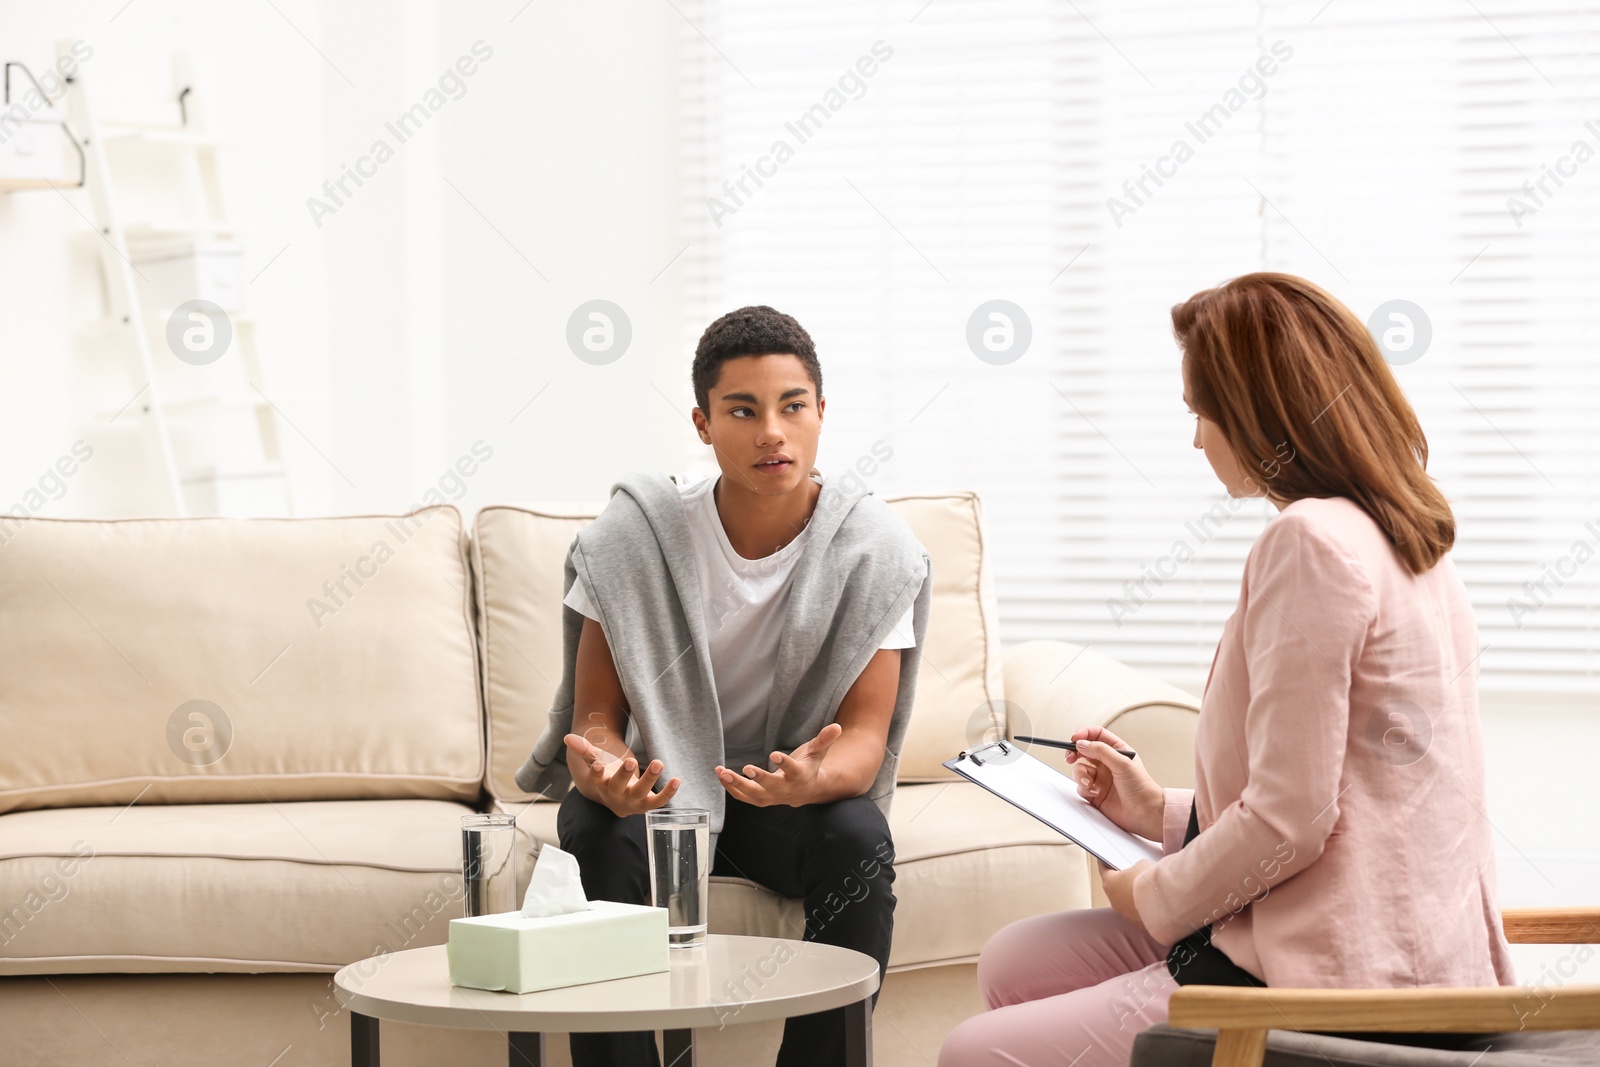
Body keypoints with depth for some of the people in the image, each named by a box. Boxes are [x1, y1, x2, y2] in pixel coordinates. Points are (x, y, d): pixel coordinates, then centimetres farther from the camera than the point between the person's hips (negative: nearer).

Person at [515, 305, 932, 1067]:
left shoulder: (875, 547, -13)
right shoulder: (636, 536, -13)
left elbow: (865, 736, -16)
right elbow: (595, 715, -10)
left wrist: (814, 778, -42)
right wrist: (605, 774, -36)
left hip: (801, 800, 0)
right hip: (661, 793, 0)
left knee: (859, 840, -32)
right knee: (592, 829, -32)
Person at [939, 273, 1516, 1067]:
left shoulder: (1310, 541, -17)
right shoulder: (1406, 540, 14)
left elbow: (1288, 822, -20)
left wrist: (1156, 898, -4)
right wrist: (1162, 812, 18)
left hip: (1331, 987, -10)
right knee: (1013, 965, 19)